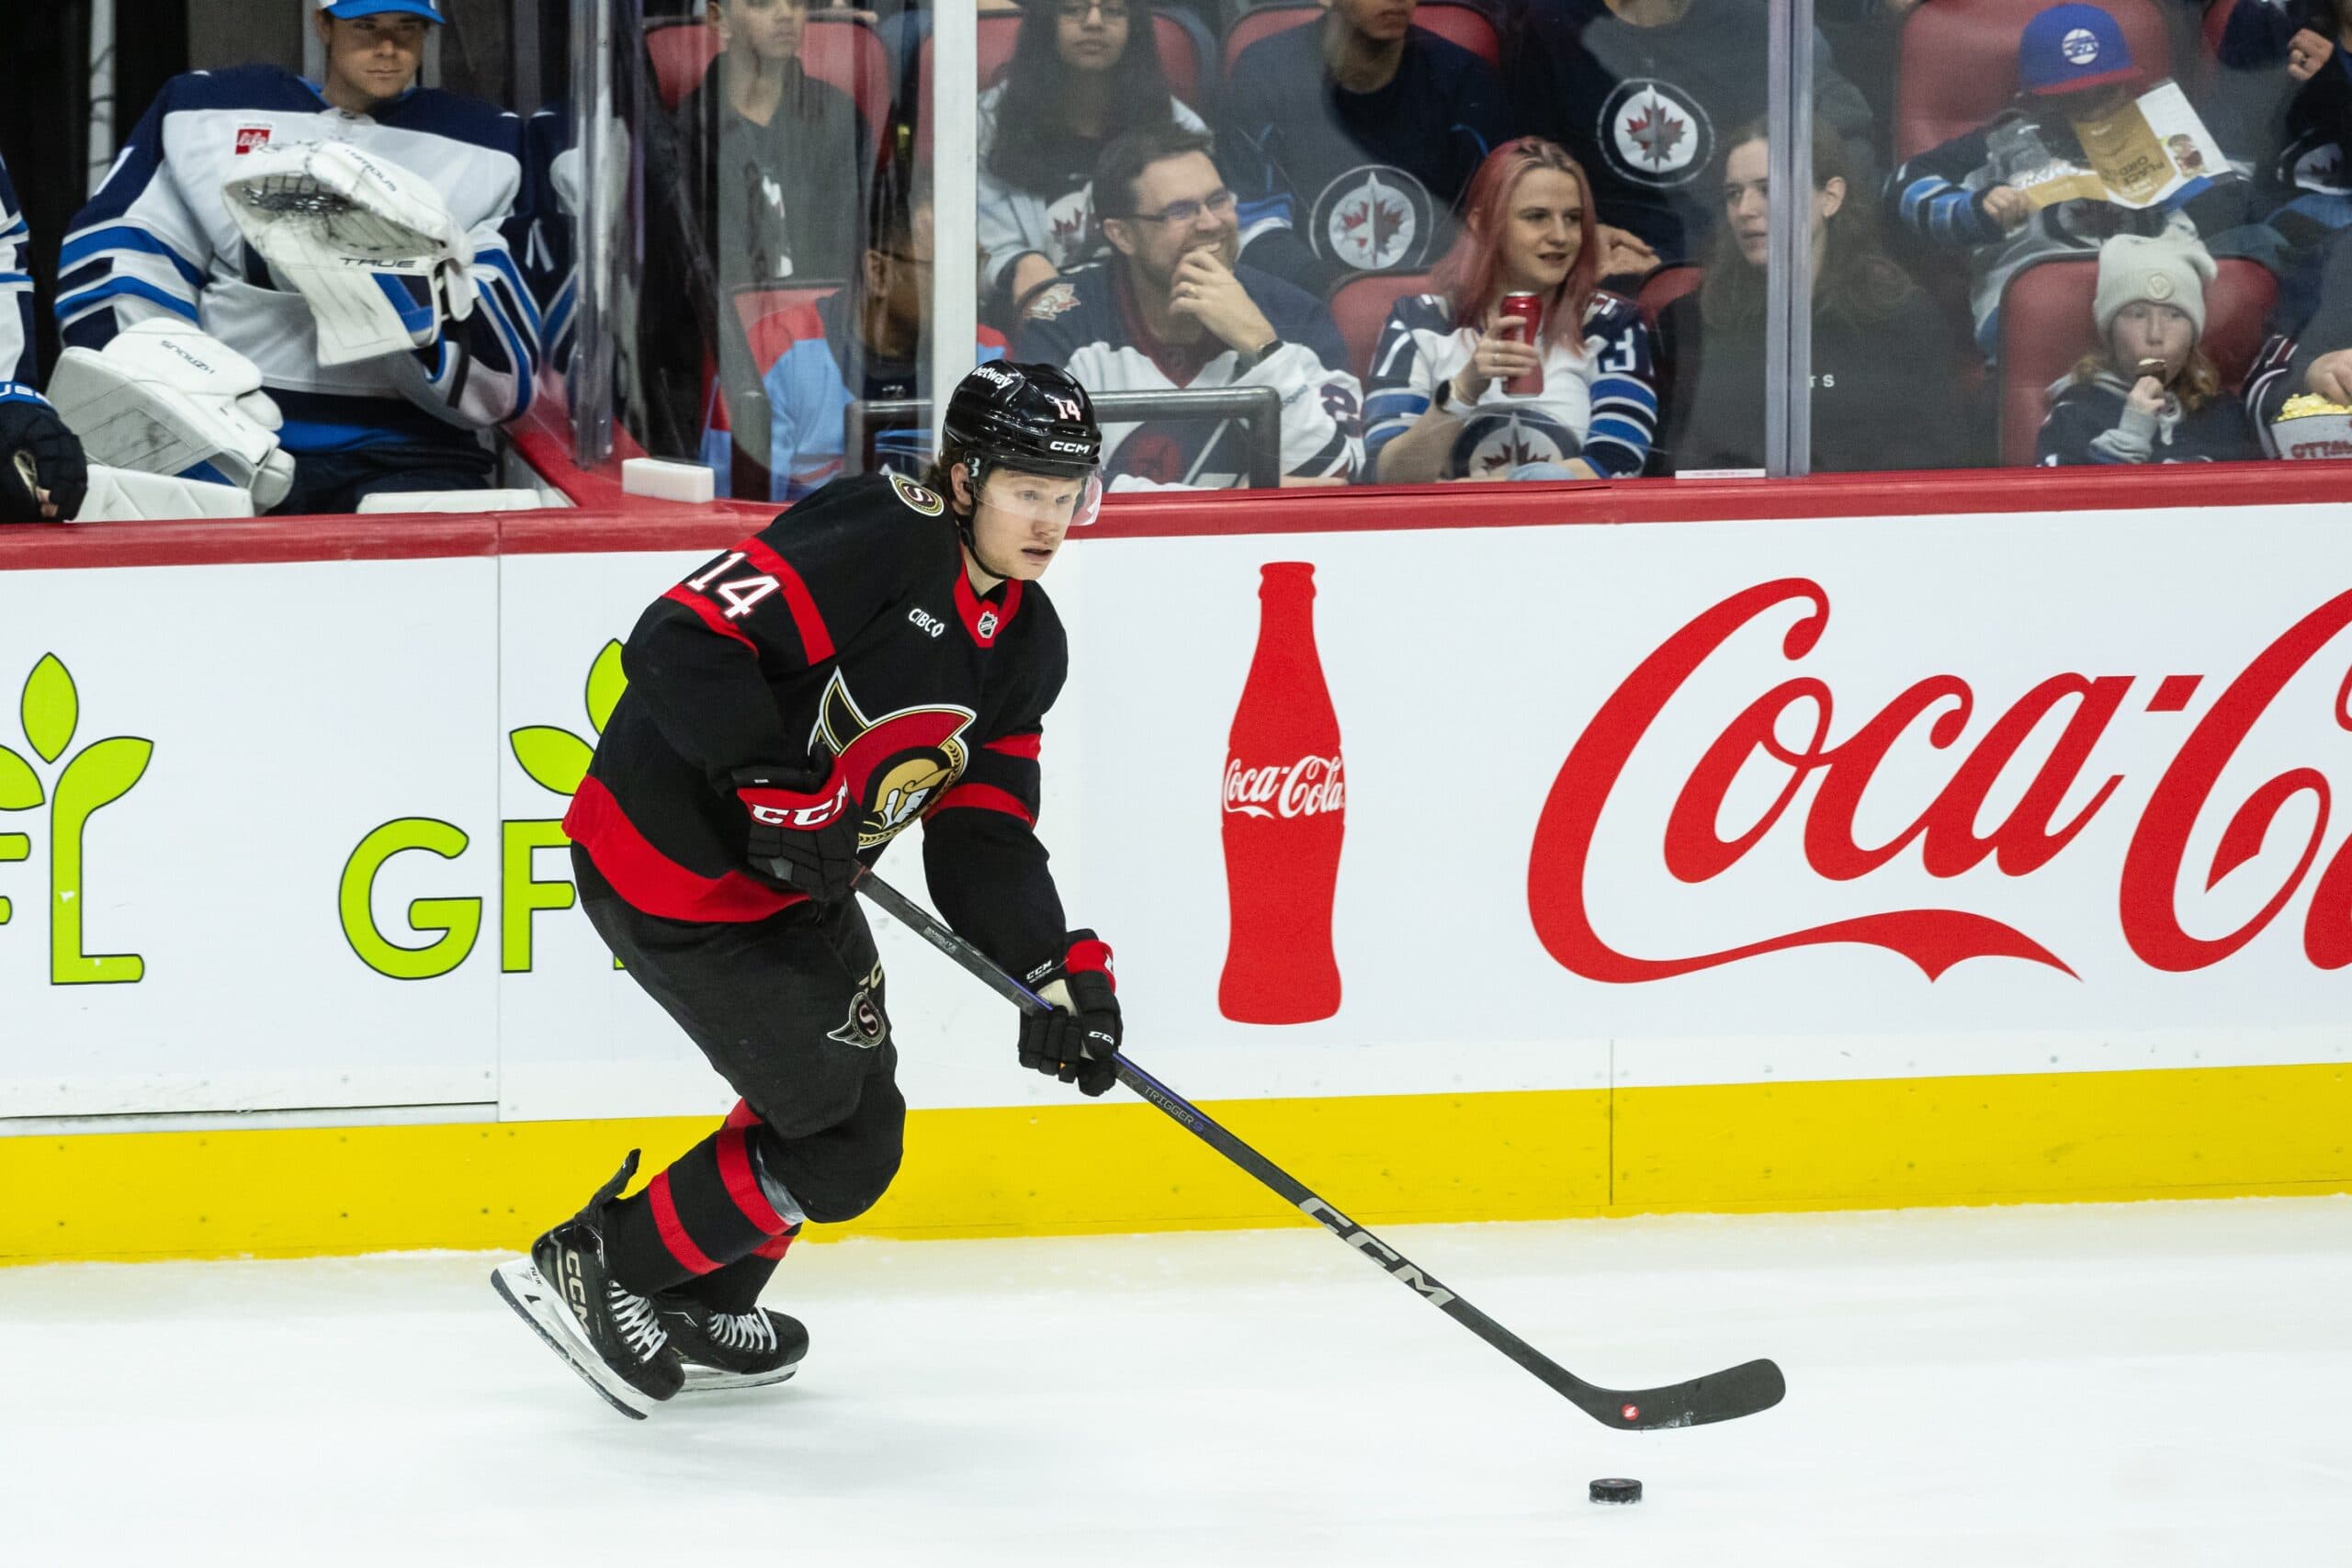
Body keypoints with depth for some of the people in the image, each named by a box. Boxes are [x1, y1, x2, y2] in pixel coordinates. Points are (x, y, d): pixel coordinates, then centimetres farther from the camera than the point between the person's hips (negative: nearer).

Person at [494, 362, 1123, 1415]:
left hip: (794, 882, 10)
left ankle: (696, 1302, 40)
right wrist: (775, 786, -35)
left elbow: (982, 837, 4)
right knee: (843, 1145, -7)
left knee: (847, 1087, 22)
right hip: (671, 868, -10)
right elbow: (680, 639, -30)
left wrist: (1060, 969, -10)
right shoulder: (879, 540, -23)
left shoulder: (1028, 643, 5)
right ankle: (593, 1270, 5)